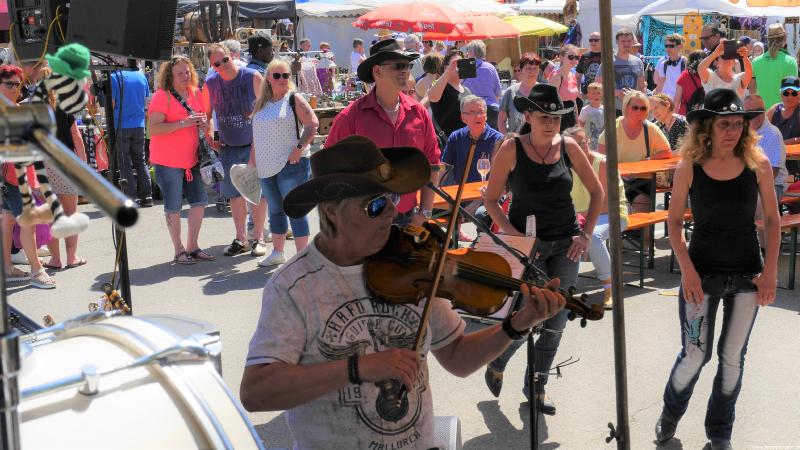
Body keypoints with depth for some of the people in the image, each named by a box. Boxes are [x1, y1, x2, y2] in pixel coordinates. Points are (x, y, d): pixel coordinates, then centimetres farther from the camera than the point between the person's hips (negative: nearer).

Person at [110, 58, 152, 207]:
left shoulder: (115, 77, -12)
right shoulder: (141, 76, 2)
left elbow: (111, 104, -12)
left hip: (121, 126, -4)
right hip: (139, 125, 4)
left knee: (125, 163, 3)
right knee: (140, 161, 13)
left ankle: (132, 196, 0)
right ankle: (146, 196, 11)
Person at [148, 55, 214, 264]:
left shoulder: (195, 93, 9)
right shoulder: (162, 96, -11)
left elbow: (204, 118, 23)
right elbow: (153, 129, -18)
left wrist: (204, 122, -2)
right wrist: (183, 123, -25)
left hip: (191, 159, 7)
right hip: (168, 160, -6)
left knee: (199, 202, 8)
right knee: (173, 207, 2)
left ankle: (192, 246, 21)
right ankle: (179, 250, 13)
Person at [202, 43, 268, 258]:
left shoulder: (253, 77, -9)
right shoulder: (210, 84, 1)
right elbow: (205, 114, 15)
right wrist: (209, 139, 7)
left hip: (254, 145, -3)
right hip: (228, 149, 3)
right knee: (235, 193, 8)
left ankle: (258, 238, 11)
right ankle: (240, 239, 19)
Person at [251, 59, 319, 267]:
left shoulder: (294, 99, -4)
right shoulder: (262, 103, 13)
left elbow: (313, 124, -11)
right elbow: (257, 136, 19)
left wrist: (299, 148, -19)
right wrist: (253, 162, 16)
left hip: (291, 164, -6)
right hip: (267, 166, 6)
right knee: (275, 210, 14)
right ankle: (277, 253, 25)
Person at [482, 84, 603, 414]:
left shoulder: (568, 147, 0)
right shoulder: (512, 149, -9)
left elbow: (597, 192, 9)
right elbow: (491, 200, -5)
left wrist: (586, 234, 1)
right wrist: (513, 235, -16)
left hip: (566, 243, 4)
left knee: (557, 322, 6)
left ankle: (536, 386, 26)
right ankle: (496, 364, 23)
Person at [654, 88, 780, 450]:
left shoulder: (757, 163, -6)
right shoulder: (689, 167, -9)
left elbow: (772, 219, 2)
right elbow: (674, 222, -3)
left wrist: (770, 270, -4)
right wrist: (687, 270, -12)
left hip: (747, 274, 2)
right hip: (703, 273, -1)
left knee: (733, 357, 11)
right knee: (695, 354, 0)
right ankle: (670, 414, 30)